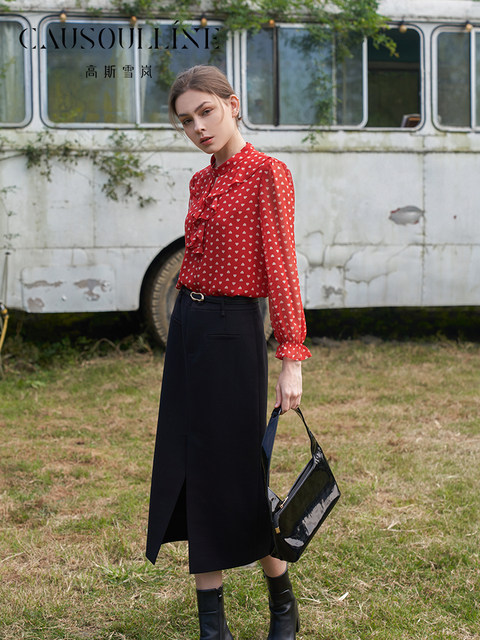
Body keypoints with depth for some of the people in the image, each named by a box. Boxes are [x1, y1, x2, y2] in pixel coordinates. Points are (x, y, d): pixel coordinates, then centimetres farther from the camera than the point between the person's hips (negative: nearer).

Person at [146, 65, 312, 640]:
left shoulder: (267, 173, -10)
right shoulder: (201, 183, 12)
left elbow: (282, 268, -14)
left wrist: (291, 359, -18)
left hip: (233, 331, -7)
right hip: (187, 327, 8)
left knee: (236, 473, 0)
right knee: (188, 472, 8)